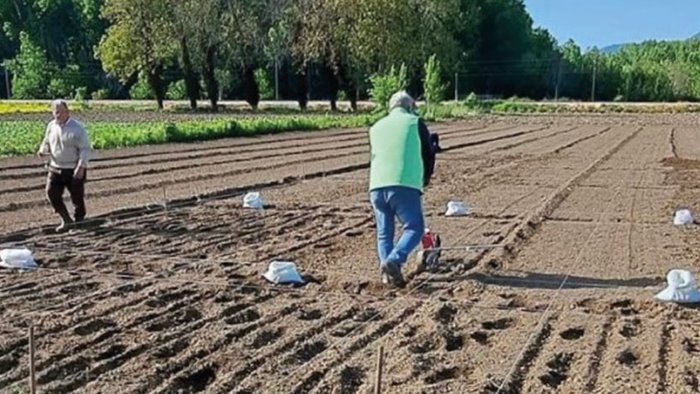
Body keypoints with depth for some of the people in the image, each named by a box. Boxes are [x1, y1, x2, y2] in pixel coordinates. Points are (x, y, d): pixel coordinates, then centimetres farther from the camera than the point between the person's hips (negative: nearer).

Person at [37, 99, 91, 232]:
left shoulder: (77, 128, -12)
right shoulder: (51, 126, 5)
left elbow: (85, 149, -12)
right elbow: (46, 142, 20)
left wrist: (81, 167, -23)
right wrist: (43, 150, -4)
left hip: (74, 170, -5)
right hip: (55, 168, 5)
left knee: (77, 197, 6)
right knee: (52, 193, -9)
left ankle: (79, 221, 27)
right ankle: (66, 220, 6)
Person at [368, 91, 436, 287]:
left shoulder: (376, 127, 23)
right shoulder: (415, 122, 11)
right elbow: (429, 154, 16)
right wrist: (425, 178, 33)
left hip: (377, 186, 4)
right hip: (405, 185, -4)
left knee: (384, 232, 12)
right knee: (414, 227, 0)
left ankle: (387, 271, 0)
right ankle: (393, 261, -21)